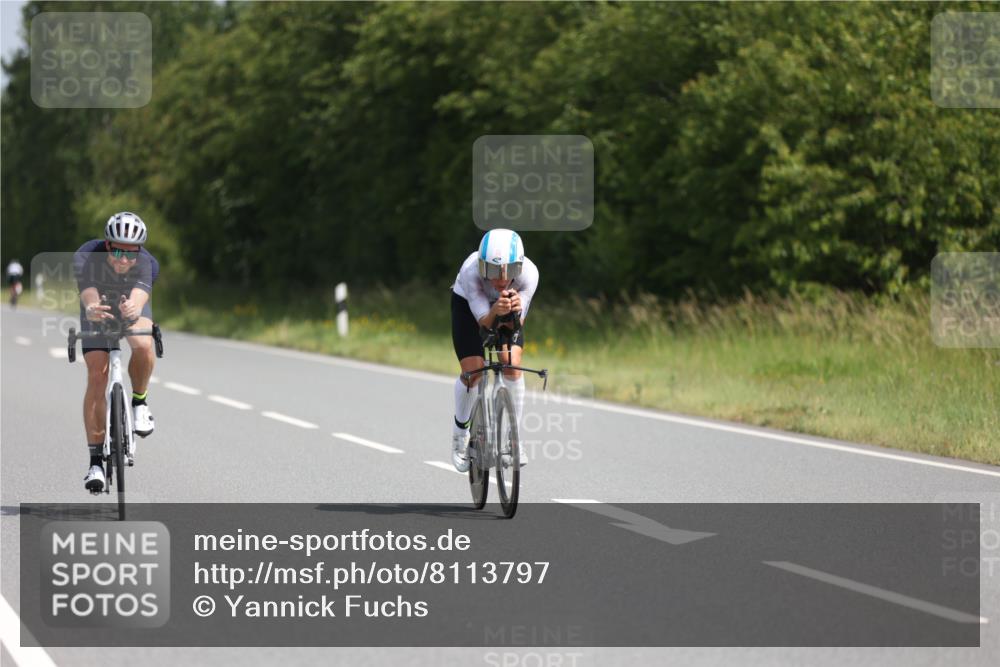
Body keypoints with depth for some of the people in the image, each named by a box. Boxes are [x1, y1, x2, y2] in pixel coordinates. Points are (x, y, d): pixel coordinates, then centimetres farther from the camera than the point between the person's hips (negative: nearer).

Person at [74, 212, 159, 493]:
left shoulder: (146, 264, -34)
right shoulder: (86, 258, -36)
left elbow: (140, 296, -52)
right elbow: (88, 293, -51)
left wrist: (133, 309, -75)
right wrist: (91, 310, -75)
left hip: (132, 308, 0)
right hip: (99, 310, 0)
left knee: (143, 346, -33)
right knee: (96, 378, -12)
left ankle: (139, 402, -5)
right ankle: (96, 461, -6)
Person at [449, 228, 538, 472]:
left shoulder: (529, 273, -36)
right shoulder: (470, 271, -40)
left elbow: (516, 323, -31)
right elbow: (484, 322, -36)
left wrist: (514, 312, -54)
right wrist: (496, 311, -59)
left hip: (509, 308, 1)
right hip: (468, 305, -1)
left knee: (512, 364, -17)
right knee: (472, 371, -13)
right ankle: (460, 432, 13)